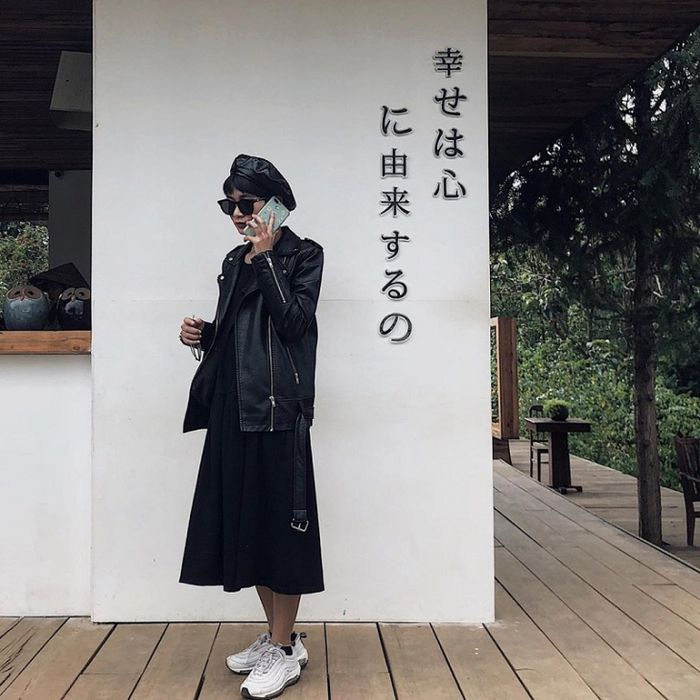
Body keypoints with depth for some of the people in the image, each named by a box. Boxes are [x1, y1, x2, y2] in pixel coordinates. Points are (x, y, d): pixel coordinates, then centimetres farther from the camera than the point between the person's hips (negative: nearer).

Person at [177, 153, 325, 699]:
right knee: (245, 519, 9)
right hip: (233, 406, 7)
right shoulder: (235, 262, 18)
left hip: (277, 406, -7)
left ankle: (285, 652, 11)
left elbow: (293, 322, -14)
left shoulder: (304, 255, 0)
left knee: (280, 520, -2)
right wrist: (203, 333, 2)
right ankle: (278, 635, 25)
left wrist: (266, 258, -12)